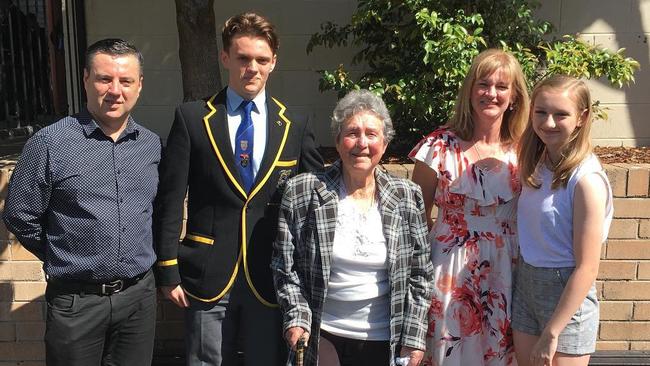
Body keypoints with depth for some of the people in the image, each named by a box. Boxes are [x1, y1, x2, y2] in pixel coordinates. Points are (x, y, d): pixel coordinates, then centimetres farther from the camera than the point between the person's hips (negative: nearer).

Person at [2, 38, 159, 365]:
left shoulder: (152, 145, 3)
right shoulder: (49, 143, -10)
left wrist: (134, 260, 11)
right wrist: (65, 261, 4)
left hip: (140, 295, 4)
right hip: (76, 300, -3)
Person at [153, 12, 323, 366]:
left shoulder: (294, 126, 3)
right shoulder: (192, 118, -1)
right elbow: (170, 199, -2)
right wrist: (168, 270, -4)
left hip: (272, 280, 1)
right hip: (208, 279, -1)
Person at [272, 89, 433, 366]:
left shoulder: (407, 197, -2)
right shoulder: (301, 193, -6)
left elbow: (419, 274, 1)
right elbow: (285, 266, -1)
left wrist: (413, 338, -3)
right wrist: (297, 318, -11)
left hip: (386, 342, 1)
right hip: (321, 338, -1)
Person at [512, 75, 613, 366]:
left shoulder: (586, 179, -19)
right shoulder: (536, 166, 1)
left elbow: (587, 268, -19)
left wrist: (551, 333, -17)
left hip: (567, 293, -6)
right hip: (525, 284, 6)